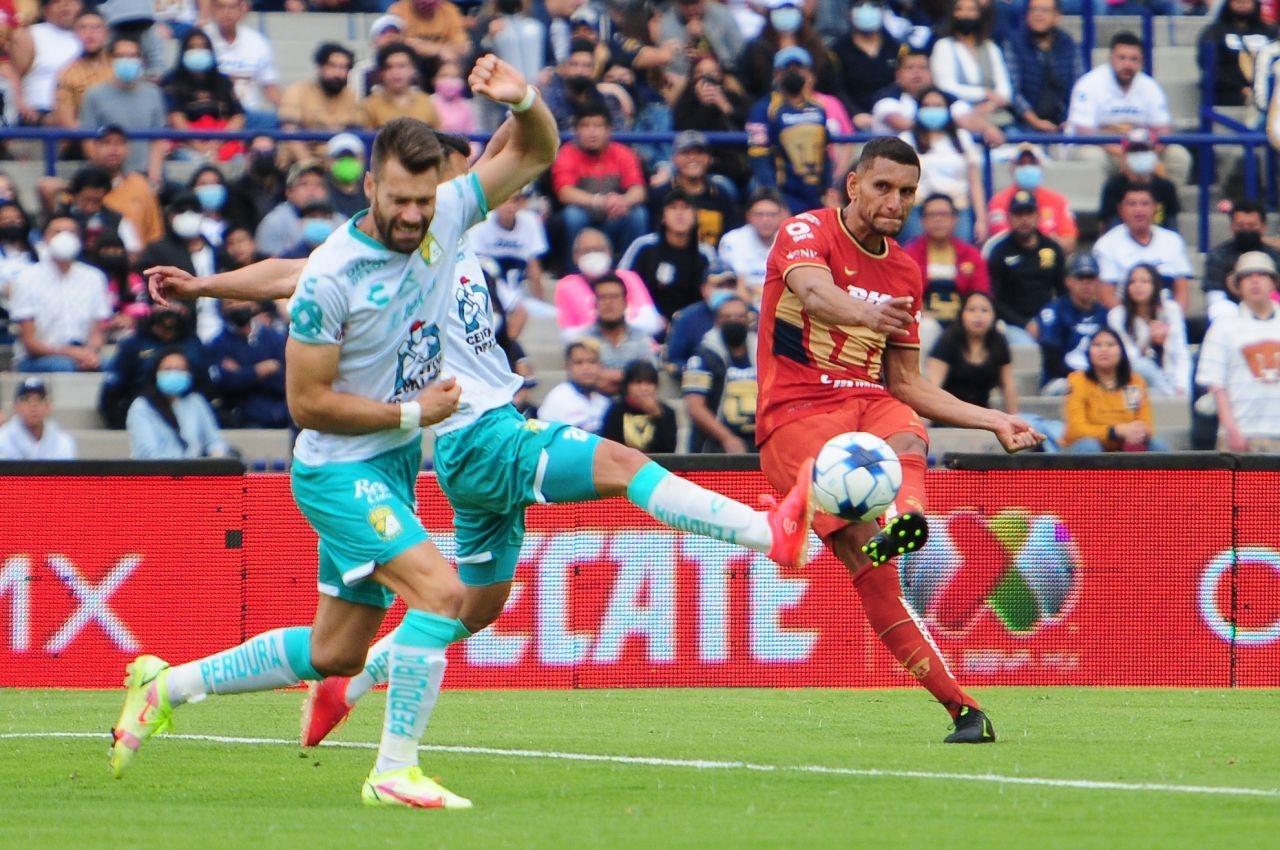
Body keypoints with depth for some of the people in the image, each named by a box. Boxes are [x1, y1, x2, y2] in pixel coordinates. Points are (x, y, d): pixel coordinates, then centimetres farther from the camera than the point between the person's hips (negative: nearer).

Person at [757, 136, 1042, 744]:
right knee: (865, 560, -25)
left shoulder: (904, 272, 20)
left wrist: (992, 421, 18)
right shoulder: (807, 233, 0)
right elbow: (812, 289, -26)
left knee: (906, 439, -37)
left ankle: (903, 520, -72)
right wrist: (862, 312, -48)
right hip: (795, 413, -4)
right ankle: (958, 704, -34)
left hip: (869, 402, 4)